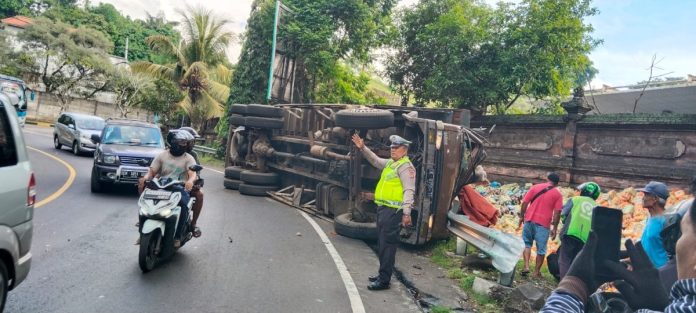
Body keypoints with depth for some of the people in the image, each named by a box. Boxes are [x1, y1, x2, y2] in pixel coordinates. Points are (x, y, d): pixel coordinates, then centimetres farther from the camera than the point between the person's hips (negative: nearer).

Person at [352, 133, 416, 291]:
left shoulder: (406, 166, -12)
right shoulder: (390, 163, 17)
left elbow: (409, 191, -20)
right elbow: (375, 160, 33)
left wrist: (406, 213, -27)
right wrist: (363, 148, 23)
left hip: (393, 211, -10)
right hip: (383, 208, 10)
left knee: (387, 245, -6)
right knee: (382, 244, 18)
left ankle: (384, 280, 0)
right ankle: (383, 273, 30)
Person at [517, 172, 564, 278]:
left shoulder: (535, 187, 6)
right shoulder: (557, 194, 2)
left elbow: (524, 202, 3)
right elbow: (557, 212, -4)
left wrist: (522, 216, 14)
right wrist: (554, 228, 1)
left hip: (529, 220, 2)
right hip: (543, 224, -2)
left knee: (526, 243, 16)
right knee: (541, 249, 9)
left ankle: (526, 266, 2)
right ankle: (537, 272, 14)